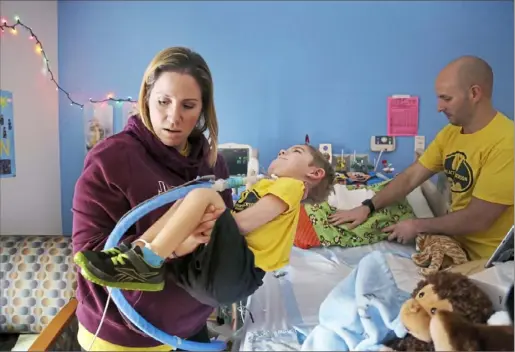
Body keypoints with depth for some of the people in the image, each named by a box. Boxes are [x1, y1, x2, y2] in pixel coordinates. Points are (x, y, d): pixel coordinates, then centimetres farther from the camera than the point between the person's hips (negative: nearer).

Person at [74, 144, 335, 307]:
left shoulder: (291, 185, 8)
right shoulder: (263, 185, 34)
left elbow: (244, 223, -7)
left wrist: (204, 227, -7)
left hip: (235, 273, -8)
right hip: (204, 268, 9)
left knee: (203, 195, -23)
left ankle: (146, 264, -24)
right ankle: (138, 251, -8)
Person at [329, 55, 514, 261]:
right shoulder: (451, 132, 1)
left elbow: (478, 219, -24)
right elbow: (410, 177, 1)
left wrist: (418, 226, -15)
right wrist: (367, 207, -9)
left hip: (488, 260, -6)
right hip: (456, 242, 6)